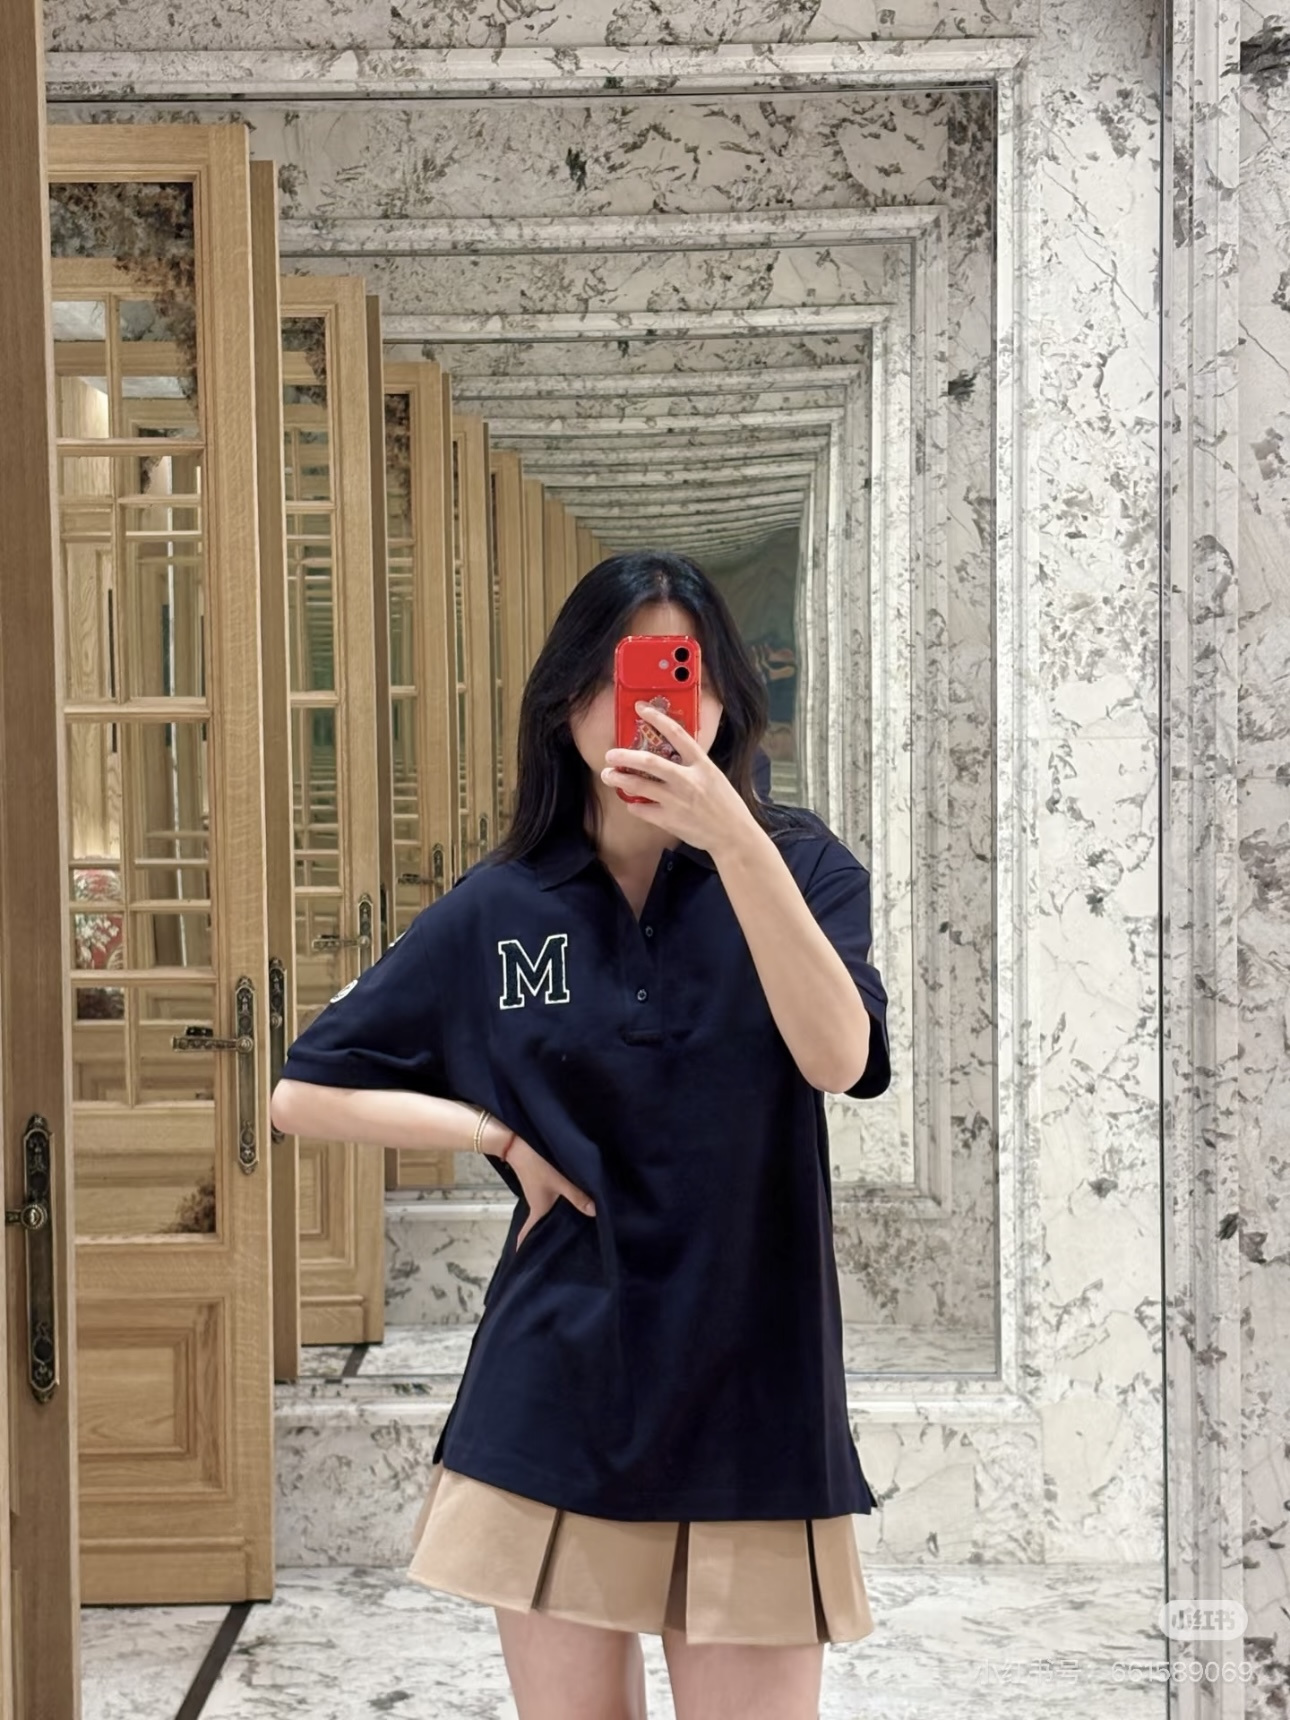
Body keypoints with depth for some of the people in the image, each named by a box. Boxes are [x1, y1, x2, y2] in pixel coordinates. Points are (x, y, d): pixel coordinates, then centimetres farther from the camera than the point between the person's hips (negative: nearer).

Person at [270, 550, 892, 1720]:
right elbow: (305, 1095, 6)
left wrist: (735, 841, -30)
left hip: (748, 1402, -1)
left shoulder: (797, 868, -2)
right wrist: (501, 1134, -5)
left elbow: (837, 1057, -21)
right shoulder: (499, 911, 1)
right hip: (555, 1403, 2)